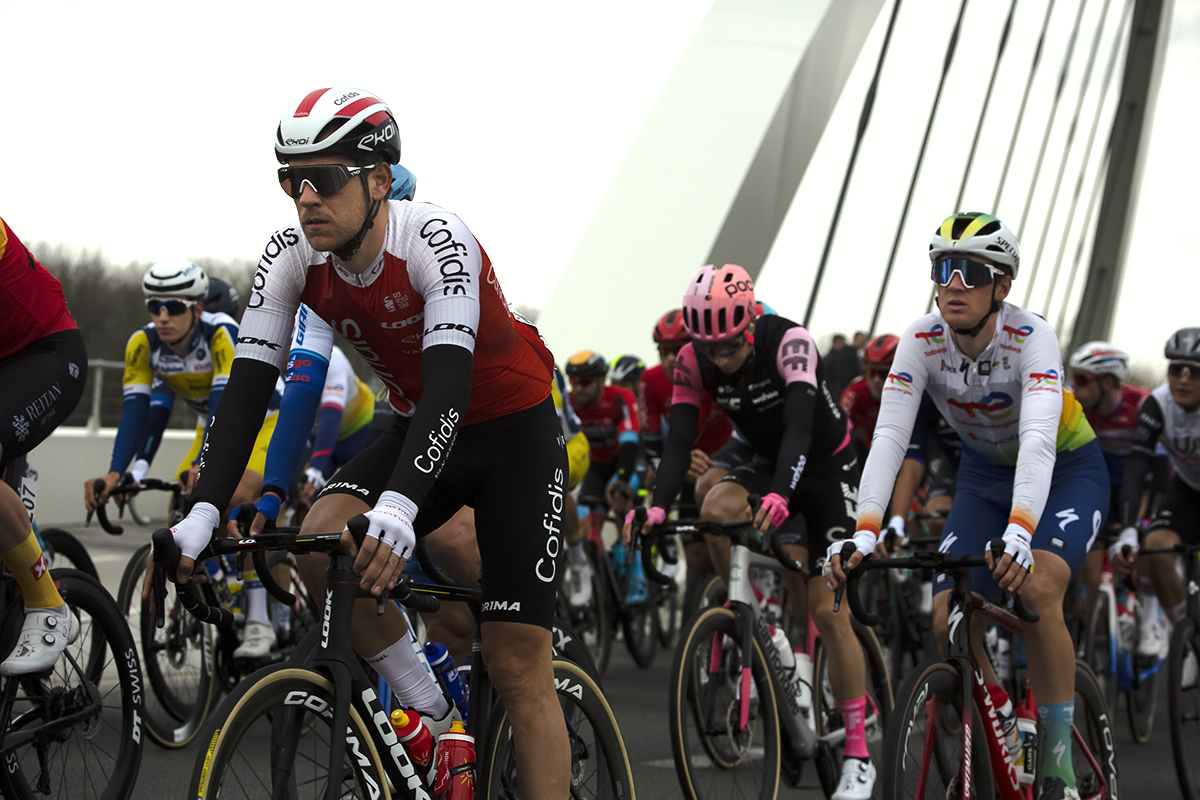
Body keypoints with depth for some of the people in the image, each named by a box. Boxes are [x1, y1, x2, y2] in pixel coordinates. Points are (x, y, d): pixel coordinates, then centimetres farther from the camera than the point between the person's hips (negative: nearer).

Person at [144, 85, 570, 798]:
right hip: (420, 426, 5)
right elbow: (249, 387, -16)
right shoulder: (293, 258, -13)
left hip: (514, 429, -5)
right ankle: (434, 720, -7)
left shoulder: (436, 242, -29)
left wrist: (398, 508, -56)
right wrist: (202, 517, -30)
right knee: (318, 543, -24)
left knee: (518, 665, -11)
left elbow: (449, 383, -41)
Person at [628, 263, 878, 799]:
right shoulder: (694, 362, -16)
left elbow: (800, 425, -42)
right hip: (769, 463, 4)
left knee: (827, 610, -11)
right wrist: (658, 507, -37)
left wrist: (779, 495, -58)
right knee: (716, 509, -30)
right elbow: (679, 441, -20)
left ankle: (858, 754, -3)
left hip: (827, 468, -4)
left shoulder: (789, 343, -30)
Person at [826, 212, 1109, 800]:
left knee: (1035, 587, -31)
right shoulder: (921, 342, -21)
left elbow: (1038, 437, -45)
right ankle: (1003, 740, 13)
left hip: (1067, 471, -4)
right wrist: (864, 532, -45)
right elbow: (888, 437, -30)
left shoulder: (1030, 337, -31)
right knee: (947, 620, -14)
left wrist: (1019, 532, -61)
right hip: (985, 475, 4)